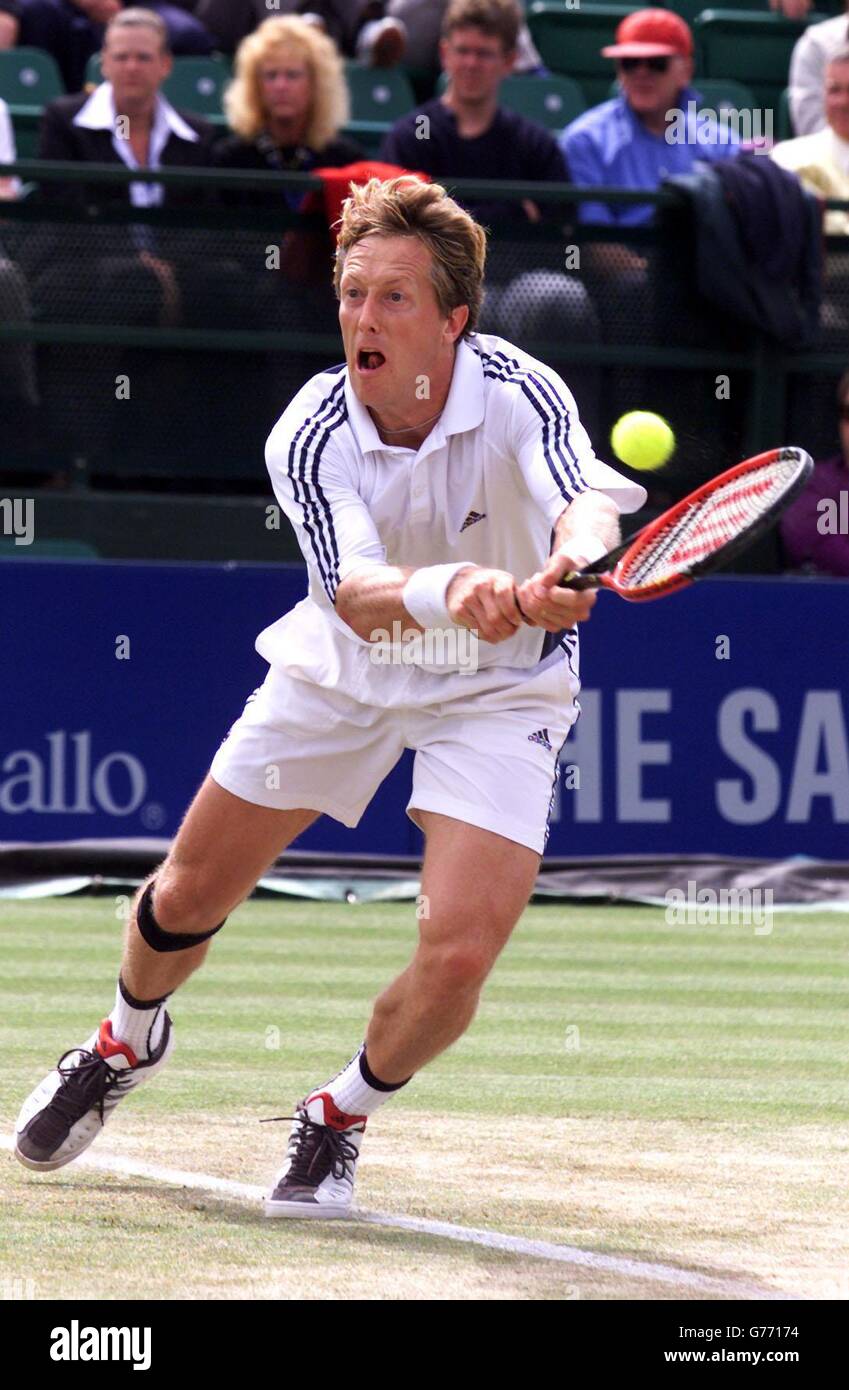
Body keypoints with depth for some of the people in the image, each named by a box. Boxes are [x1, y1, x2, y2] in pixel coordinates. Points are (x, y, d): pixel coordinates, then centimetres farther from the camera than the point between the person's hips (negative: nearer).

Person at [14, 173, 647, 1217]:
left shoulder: (518, 394, -28)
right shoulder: (308, 437, -24)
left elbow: (591, 502, -47)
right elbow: (357, 598, -38)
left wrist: (568, 570, -71)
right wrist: (446, 592, -61)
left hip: (498, 689, -2)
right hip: (344, 669, 2)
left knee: (457, 955, -18)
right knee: (189, 895, 9)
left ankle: (340, 1118, 14)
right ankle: (128, 1042, 45)